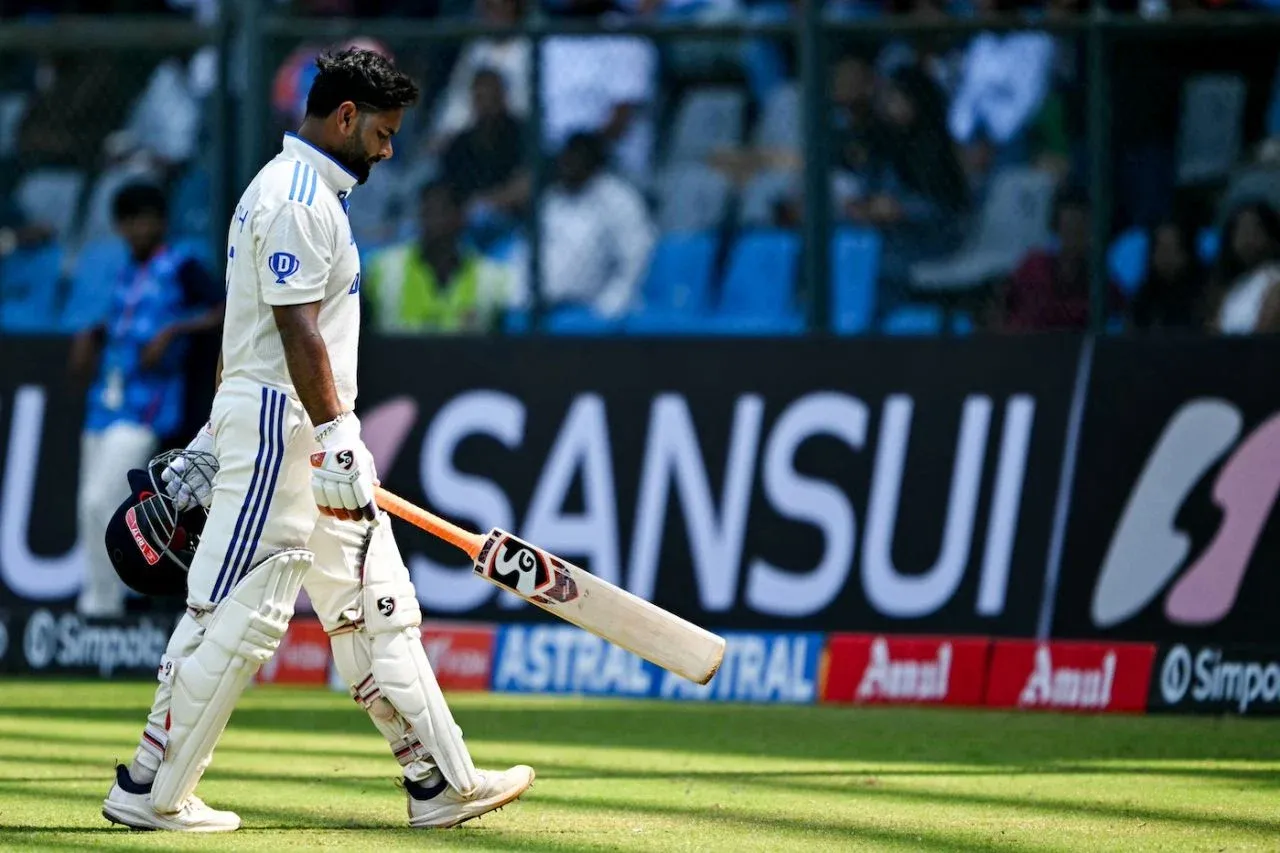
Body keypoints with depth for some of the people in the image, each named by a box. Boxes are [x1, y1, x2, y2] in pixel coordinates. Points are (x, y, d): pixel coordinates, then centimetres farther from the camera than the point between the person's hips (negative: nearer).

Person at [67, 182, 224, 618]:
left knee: (100, 501, -18)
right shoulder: (127, 277, 18)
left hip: (145, 407, -8)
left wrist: (172, 331, -19)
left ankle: (103, 601, -13)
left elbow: (224, 312, -11)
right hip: (105, 403, 8)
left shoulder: (180, 268, -2)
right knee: (90, 506, 7)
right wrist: (90, 336, 15)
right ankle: (98, 595, 16)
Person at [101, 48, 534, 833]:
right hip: (283, 424, -11)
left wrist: (213, 440, 23)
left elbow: (254, 333, 22)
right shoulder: (298, 199, -14)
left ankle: (441, 782, 9)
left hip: (313, 438, 11)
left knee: (376, 606, 8)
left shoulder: (300, 191, 20)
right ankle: (150, 793, -4)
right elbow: (297, 330, -21)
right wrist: (336, 437, -25)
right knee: (240, 612, -9)